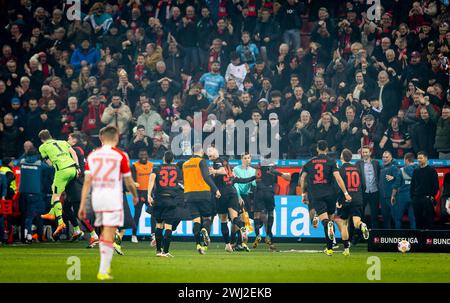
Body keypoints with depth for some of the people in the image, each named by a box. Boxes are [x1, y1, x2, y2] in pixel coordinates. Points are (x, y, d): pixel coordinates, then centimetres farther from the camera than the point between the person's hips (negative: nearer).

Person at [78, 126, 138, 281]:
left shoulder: (92, 156, 6)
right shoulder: (120, 156, -3)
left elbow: (87, 182, 1)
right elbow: (129, 181, 2)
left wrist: (82, 205, 1)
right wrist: (135, 196, 21)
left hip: (97, 198, 4)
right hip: (113, 199, -4)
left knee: (104, 232, 21)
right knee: (109, 236, -4)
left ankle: (105, 266, 24)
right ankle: (103, 271, -7)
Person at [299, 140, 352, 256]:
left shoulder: (310, 162, 10)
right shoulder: (331, 162, 0)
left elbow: (302, 178, 12)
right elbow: (338, 178, -10)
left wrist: (304, 194, 23)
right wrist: (346, 193, -9)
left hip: (316, 195, 1)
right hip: (329, 194, -1)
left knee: (324, 220, -8)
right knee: (330, 218, 13)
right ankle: (329, 247, 13)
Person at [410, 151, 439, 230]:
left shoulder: (432, 170, 1)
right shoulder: (416, 171, 15)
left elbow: (436, 185, -2)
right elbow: (412, 185, 18)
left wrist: (432, 196, -9)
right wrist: (412, 196, 7)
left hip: (427, 199, -5)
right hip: (416, 199, 5)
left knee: (428, 218, -7)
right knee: (418, 219, 4)